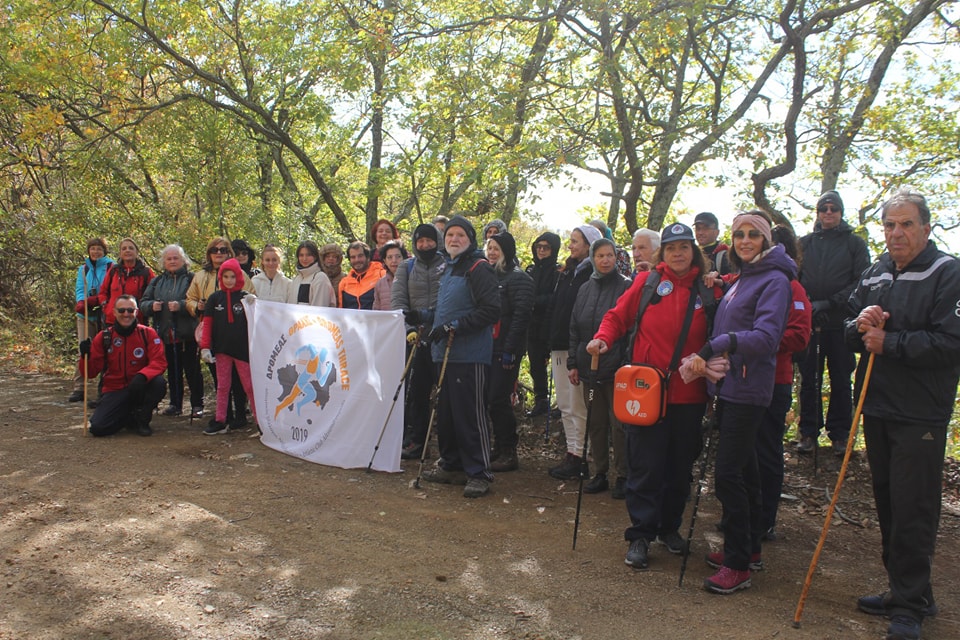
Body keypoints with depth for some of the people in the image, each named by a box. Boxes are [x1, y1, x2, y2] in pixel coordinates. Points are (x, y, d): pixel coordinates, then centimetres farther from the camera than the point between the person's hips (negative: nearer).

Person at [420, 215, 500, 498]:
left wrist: (453, 326, -20)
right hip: (445, 353, 9)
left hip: (470, 356, -9)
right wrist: (434, 327, 17)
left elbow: (491, 310, -19)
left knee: (471, 414, -5)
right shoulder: (448, 268, 19)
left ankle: (479, 473, 4)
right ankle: (451, 465, 26)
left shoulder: (479, 268, -9)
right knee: (446, 413, 14)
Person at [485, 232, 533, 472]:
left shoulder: (519, 279, -7)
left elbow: (521, 315, -15)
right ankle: (500, 449, 21)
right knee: (490, 399, 9)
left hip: (505, 350, -8)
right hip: (486, 348, 8)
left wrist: (509, 349, -20)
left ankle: (508, 452, 4)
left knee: (499, 399, -7)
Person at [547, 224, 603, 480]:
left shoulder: (593, 274, -9)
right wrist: (549, 344, 12)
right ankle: (571, 453, 20)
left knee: (577, 406, -2)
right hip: (559, 346, 8)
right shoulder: (566, 272, 16)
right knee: (565, 405, 12)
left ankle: (578, 456, 6)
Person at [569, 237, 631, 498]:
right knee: (595, 422, 11)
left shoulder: (626, 286, -4)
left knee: (619, 424, 0)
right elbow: (575, 328, 14)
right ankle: (599, 473, 22)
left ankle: (623, 476, 12)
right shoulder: (586, 289, 12)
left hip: (616, 368, -5)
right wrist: (573, 363, 8)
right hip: (589, 368, 5)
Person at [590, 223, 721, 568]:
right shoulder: (647, 282, 1)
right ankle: (641, 535, 12)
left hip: (689, 395, 2)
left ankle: (670, 526, 32)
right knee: (645, 466, 1)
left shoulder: (709, 290, 5)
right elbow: (618, 316, 4)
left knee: (680, 465, 14)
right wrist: (603, 338, -14)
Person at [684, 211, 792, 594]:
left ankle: (738, 565, 1)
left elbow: (766, 336, -22)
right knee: (743, 469, 16)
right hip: (729, 386, 9)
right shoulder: (742, 278, 17)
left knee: (728, 473, -9)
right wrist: (706, 359, 7)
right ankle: (749, 549, 28)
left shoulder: (774, 280, -10)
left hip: (747, 389, -9)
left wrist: (719, 344, -32)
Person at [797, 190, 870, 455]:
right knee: (809, 379, 5)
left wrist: (830, 303, -13)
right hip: (808, 323, 2)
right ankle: (808, 431, 15)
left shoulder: (854, 243, 4)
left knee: (841, 380, 5)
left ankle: (839, 434, 15)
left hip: (841, 322, -1)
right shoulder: (805, 243, 10)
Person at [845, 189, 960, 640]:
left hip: (920, 415, -7)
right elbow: (848, 332, 16)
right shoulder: (875, 273, 13)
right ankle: (901, 590, 28)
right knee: (888, 505, 15)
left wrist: (889, 342, -17)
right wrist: (859, 325, -6)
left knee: (913, 511, -2)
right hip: (877, 405, 7)